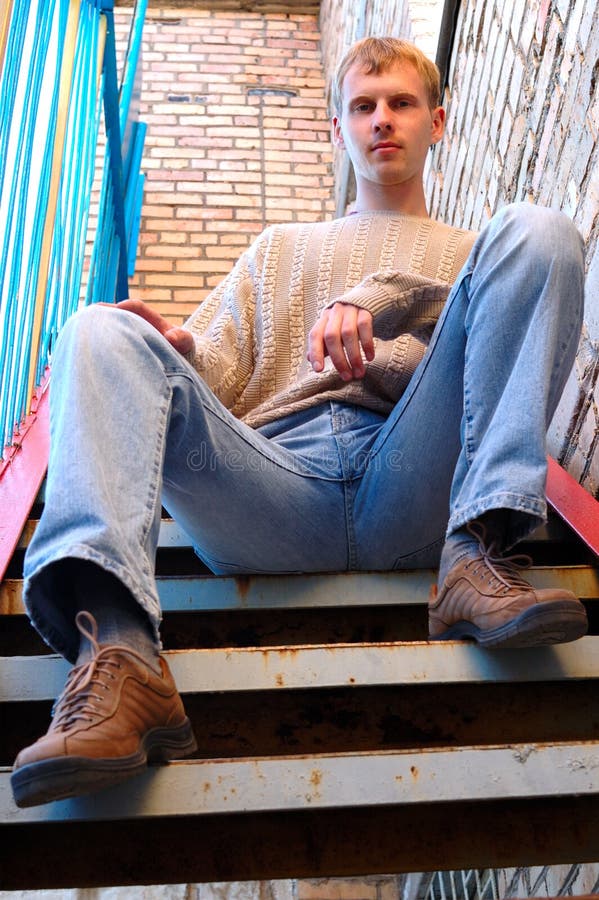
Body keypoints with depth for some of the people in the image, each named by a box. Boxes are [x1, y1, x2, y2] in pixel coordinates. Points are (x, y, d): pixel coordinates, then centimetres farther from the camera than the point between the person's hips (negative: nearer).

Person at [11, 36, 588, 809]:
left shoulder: (472, 250, 32)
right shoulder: (281, 247, 36)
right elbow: (217, 377, 21)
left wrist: (372, 299, -11)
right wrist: (178, 352, -4)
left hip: (410, 488, -1)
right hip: (275, 491, 2)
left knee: (535, 230, -12)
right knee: (102, 331, -18)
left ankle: (478, 557, -28)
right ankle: (117, 654, -39)